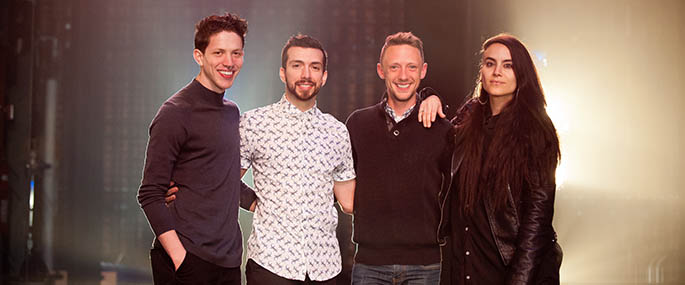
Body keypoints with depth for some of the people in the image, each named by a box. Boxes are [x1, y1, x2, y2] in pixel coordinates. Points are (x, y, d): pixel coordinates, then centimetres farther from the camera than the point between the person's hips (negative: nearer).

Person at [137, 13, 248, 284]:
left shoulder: (232, 111, 13)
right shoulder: (176, 113, -10)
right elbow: (150, 195, -13)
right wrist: (179, 257, -20)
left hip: (228, 261, 7)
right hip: (189, 262, -7)